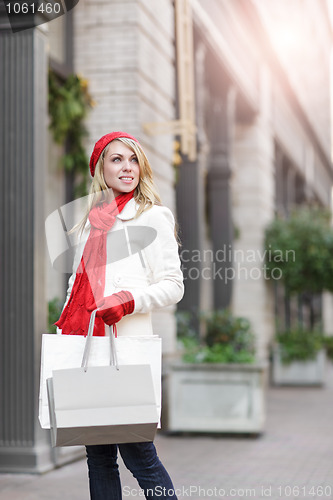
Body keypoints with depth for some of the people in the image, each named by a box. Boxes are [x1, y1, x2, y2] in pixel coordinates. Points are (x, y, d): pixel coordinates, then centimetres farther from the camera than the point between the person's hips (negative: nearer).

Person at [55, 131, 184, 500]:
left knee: (136, 452, -8)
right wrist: (66, 326, 13)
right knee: (97, 454, 7)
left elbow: (173, 286, -2)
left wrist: (128, 300, -17)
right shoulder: (93, 220, 20)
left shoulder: (152, 217, 3)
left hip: (125, 342, -6)